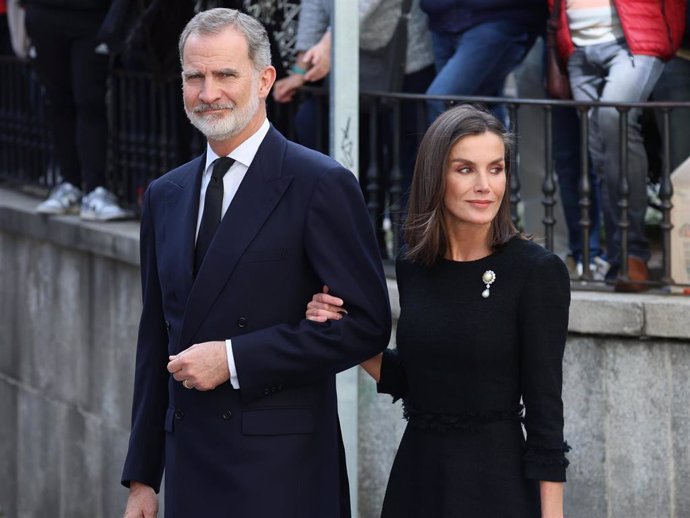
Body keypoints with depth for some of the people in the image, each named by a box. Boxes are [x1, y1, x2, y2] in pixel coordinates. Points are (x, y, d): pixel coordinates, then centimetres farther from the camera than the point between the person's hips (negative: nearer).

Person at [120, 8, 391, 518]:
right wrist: (142, 477, 14)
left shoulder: (321, 184, -7)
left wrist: (233, 359, -15)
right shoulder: (164, 196, 13)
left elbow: (367, 324, -12)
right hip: (189, 470, 5)